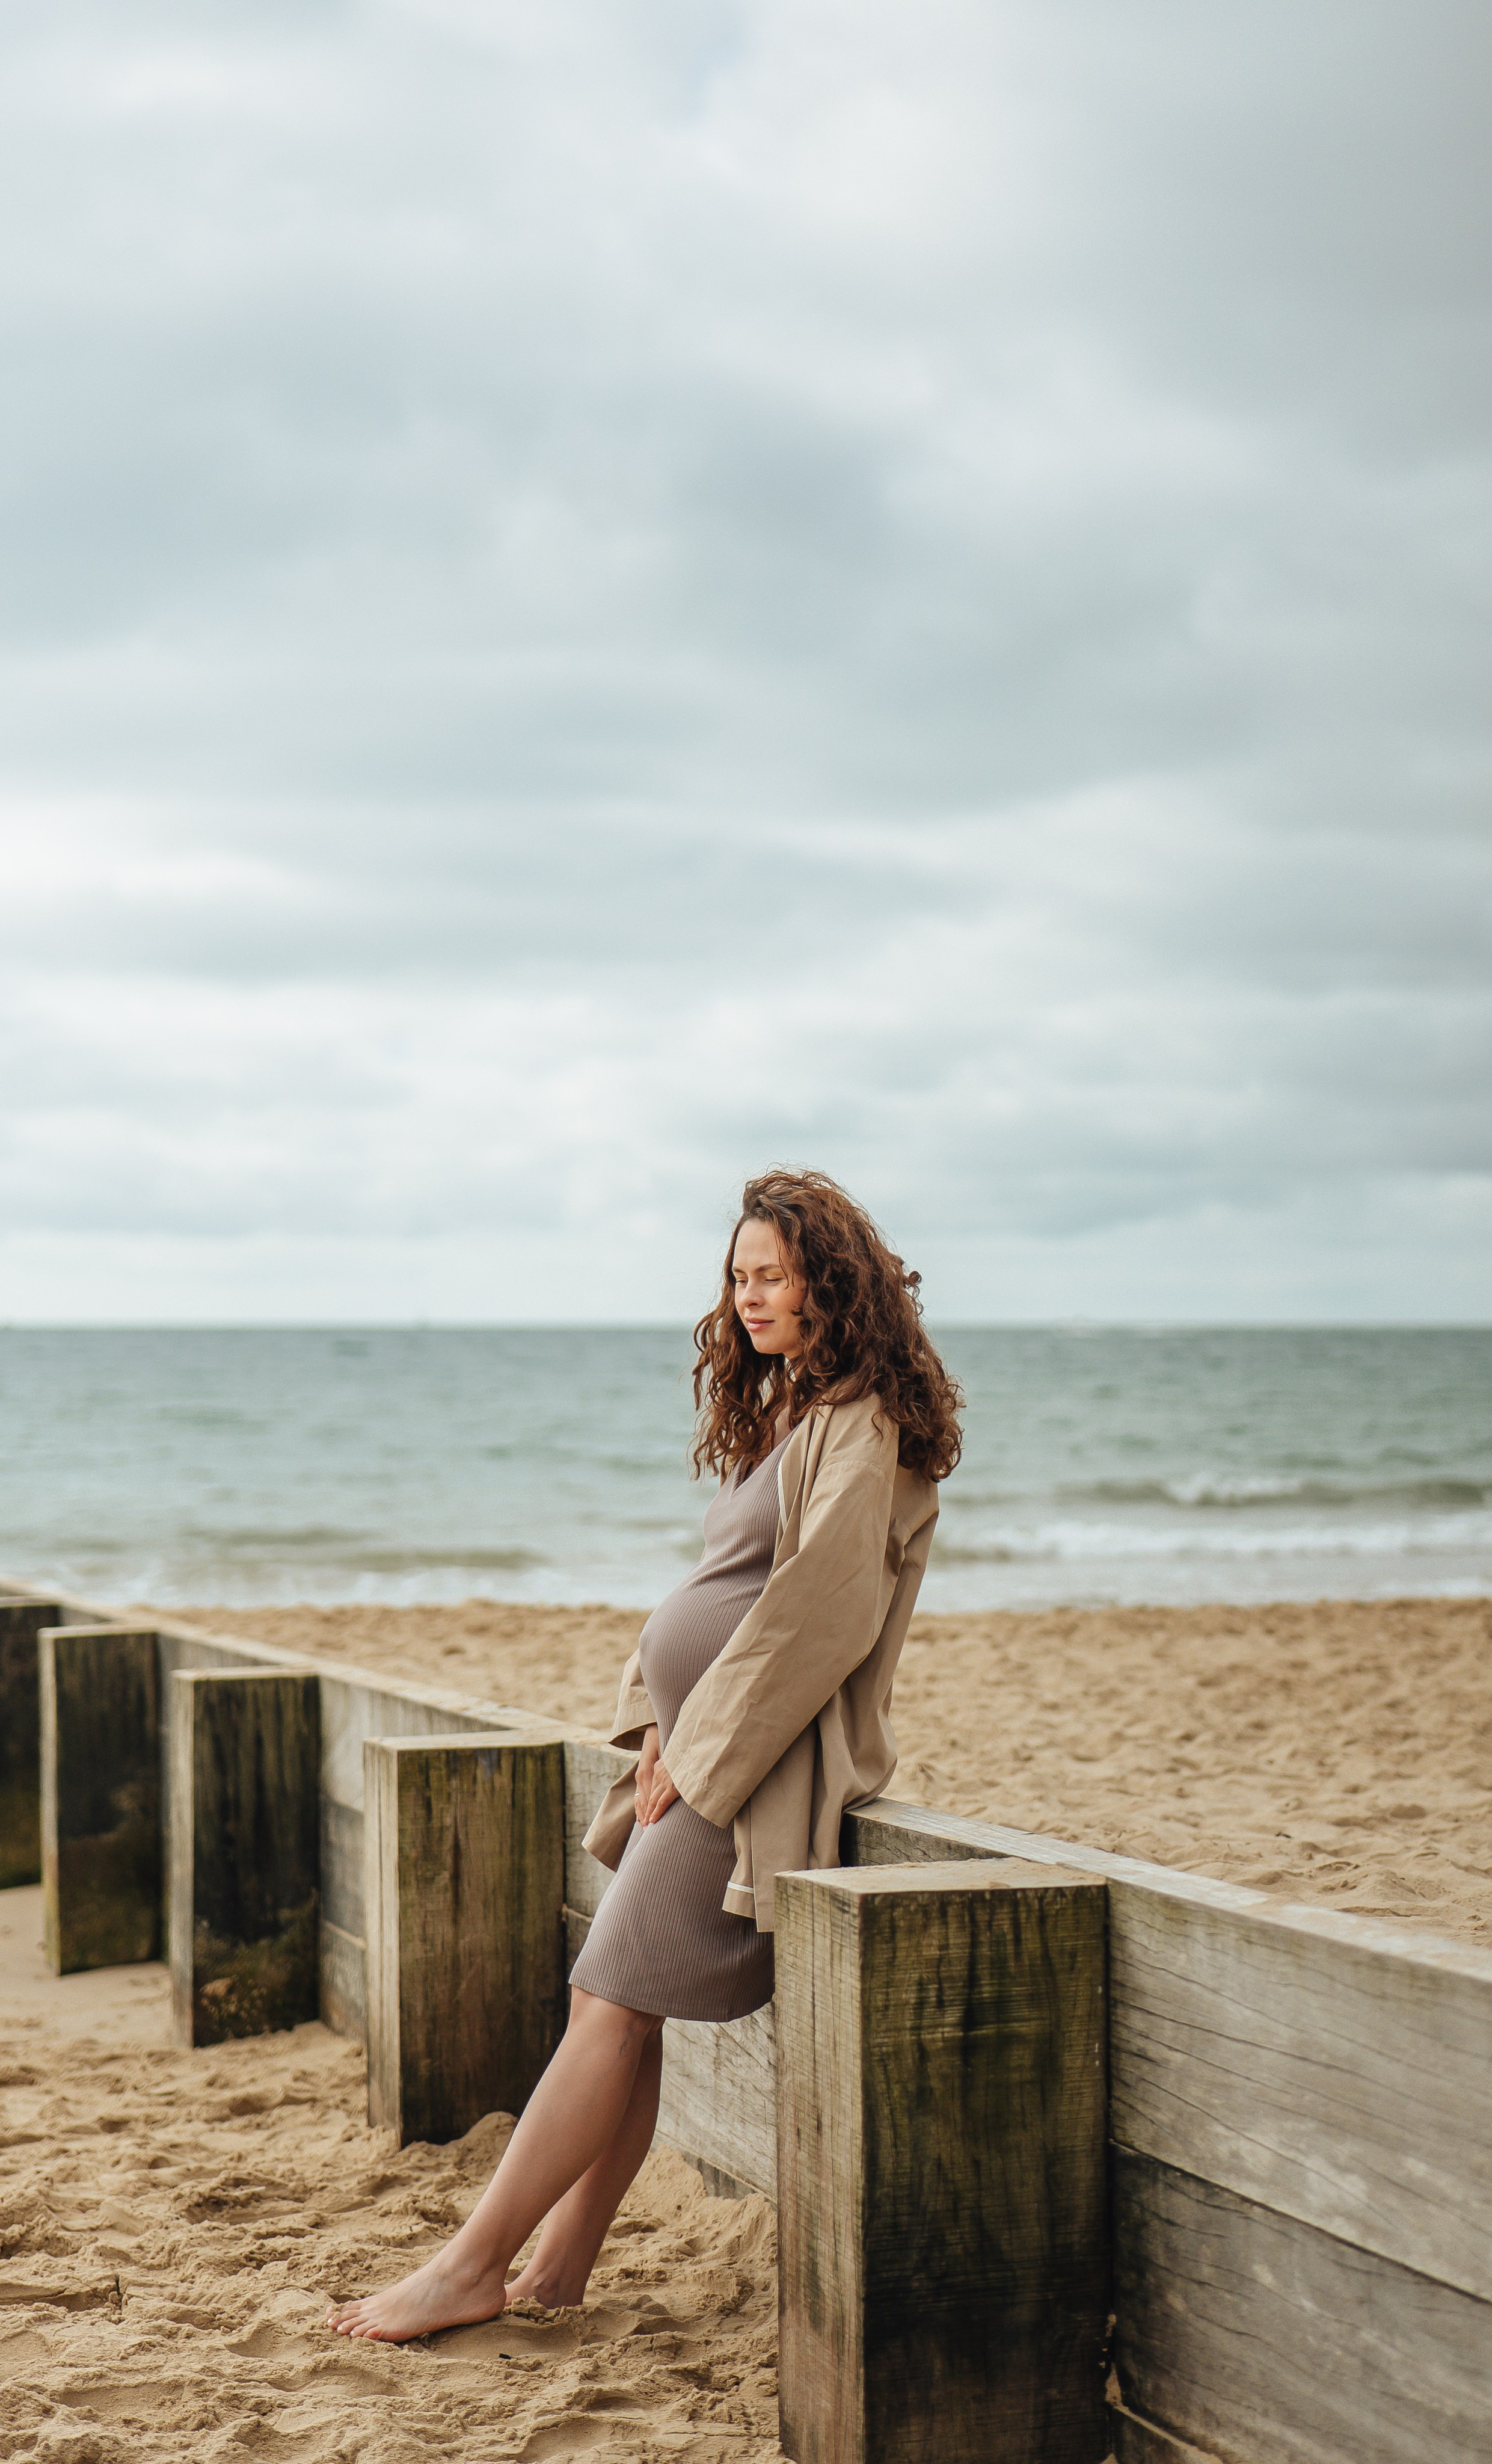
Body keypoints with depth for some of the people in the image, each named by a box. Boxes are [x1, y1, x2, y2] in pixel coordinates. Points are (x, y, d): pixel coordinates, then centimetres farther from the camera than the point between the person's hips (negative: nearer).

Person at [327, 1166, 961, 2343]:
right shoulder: (784, 1411, 18)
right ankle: (559, 2268, 8)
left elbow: (817, 1618, -18)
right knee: (621, 2007, 5)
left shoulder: (864, 1430, -11)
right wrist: (659, 1720, 8)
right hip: (699, 1744, 9)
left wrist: (701, 1749, -14)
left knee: (614, 2004, -9)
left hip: (761, 1758, -9)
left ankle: (473, 2267, -6)